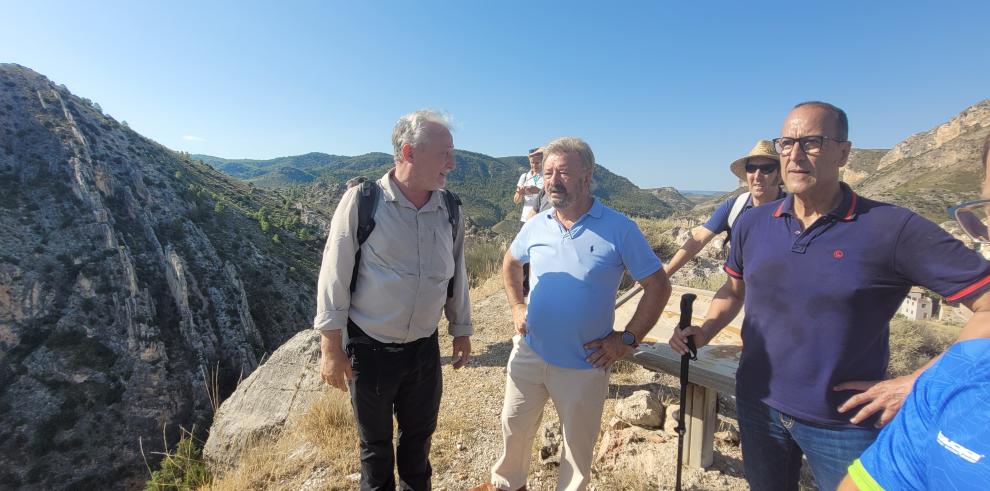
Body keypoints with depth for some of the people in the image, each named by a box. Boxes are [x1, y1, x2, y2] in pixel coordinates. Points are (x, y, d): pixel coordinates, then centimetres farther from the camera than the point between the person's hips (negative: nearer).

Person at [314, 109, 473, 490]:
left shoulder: (450, 210, -3)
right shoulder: (362, 200, -16)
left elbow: (456, 275, 7)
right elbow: (334, 277, -11)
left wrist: (462, 330, 13)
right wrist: (331, 348, -9)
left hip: (424, 348, 4)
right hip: (369, 348, -3)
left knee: (419, 434, 23)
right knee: (376, 442, 20)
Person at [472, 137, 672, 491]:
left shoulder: (619, 229, -13)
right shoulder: (535, 226, -1)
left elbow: (658, 286, -8)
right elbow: (510, 264, 18)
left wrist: (627, 339, -12)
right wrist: (517, 307, 6)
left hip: (584, 365, -3)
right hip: (529, 353, 4)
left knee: (579, 444, 17)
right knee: (514, 428, 21)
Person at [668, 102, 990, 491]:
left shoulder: (890, 228, -15)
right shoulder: (752, 223, -3)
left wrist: (918, 383, -18)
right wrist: (705, 331, -5)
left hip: (846, 425, -3)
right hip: (758, 407, 4)